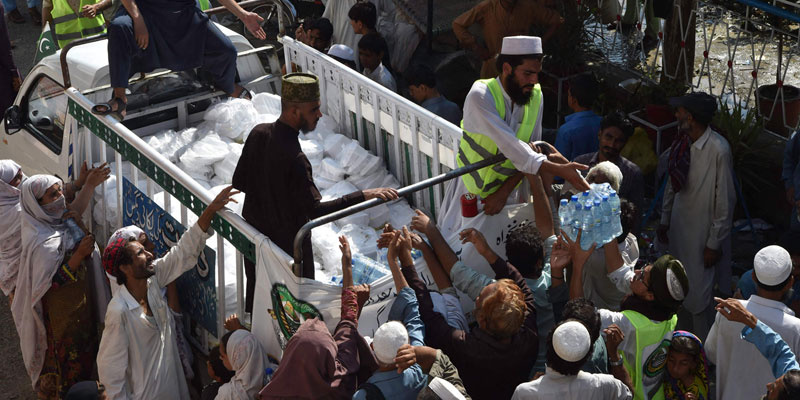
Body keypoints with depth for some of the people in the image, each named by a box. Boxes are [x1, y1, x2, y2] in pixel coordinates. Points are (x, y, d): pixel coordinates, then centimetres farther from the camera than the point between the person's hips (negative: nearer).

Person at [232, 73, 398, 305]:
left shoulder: (258, 133, -7)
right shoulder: (293, 158, -31)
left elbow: (239, 181, 5)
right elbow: (316, 210, -33)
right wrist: (364, 196, -35)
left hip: (254, 232, 8)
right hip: (287, 242, -8)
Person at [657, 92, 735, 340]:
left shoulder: (718, 150, -22)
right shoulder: (683, 144, -1)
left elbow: (725, 201, -18)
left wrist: (714, 243, -14)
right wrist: (665, 220, 16)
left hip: (702, 235, -7)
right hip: (679, 229, 7)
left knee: (697, 297, -4)